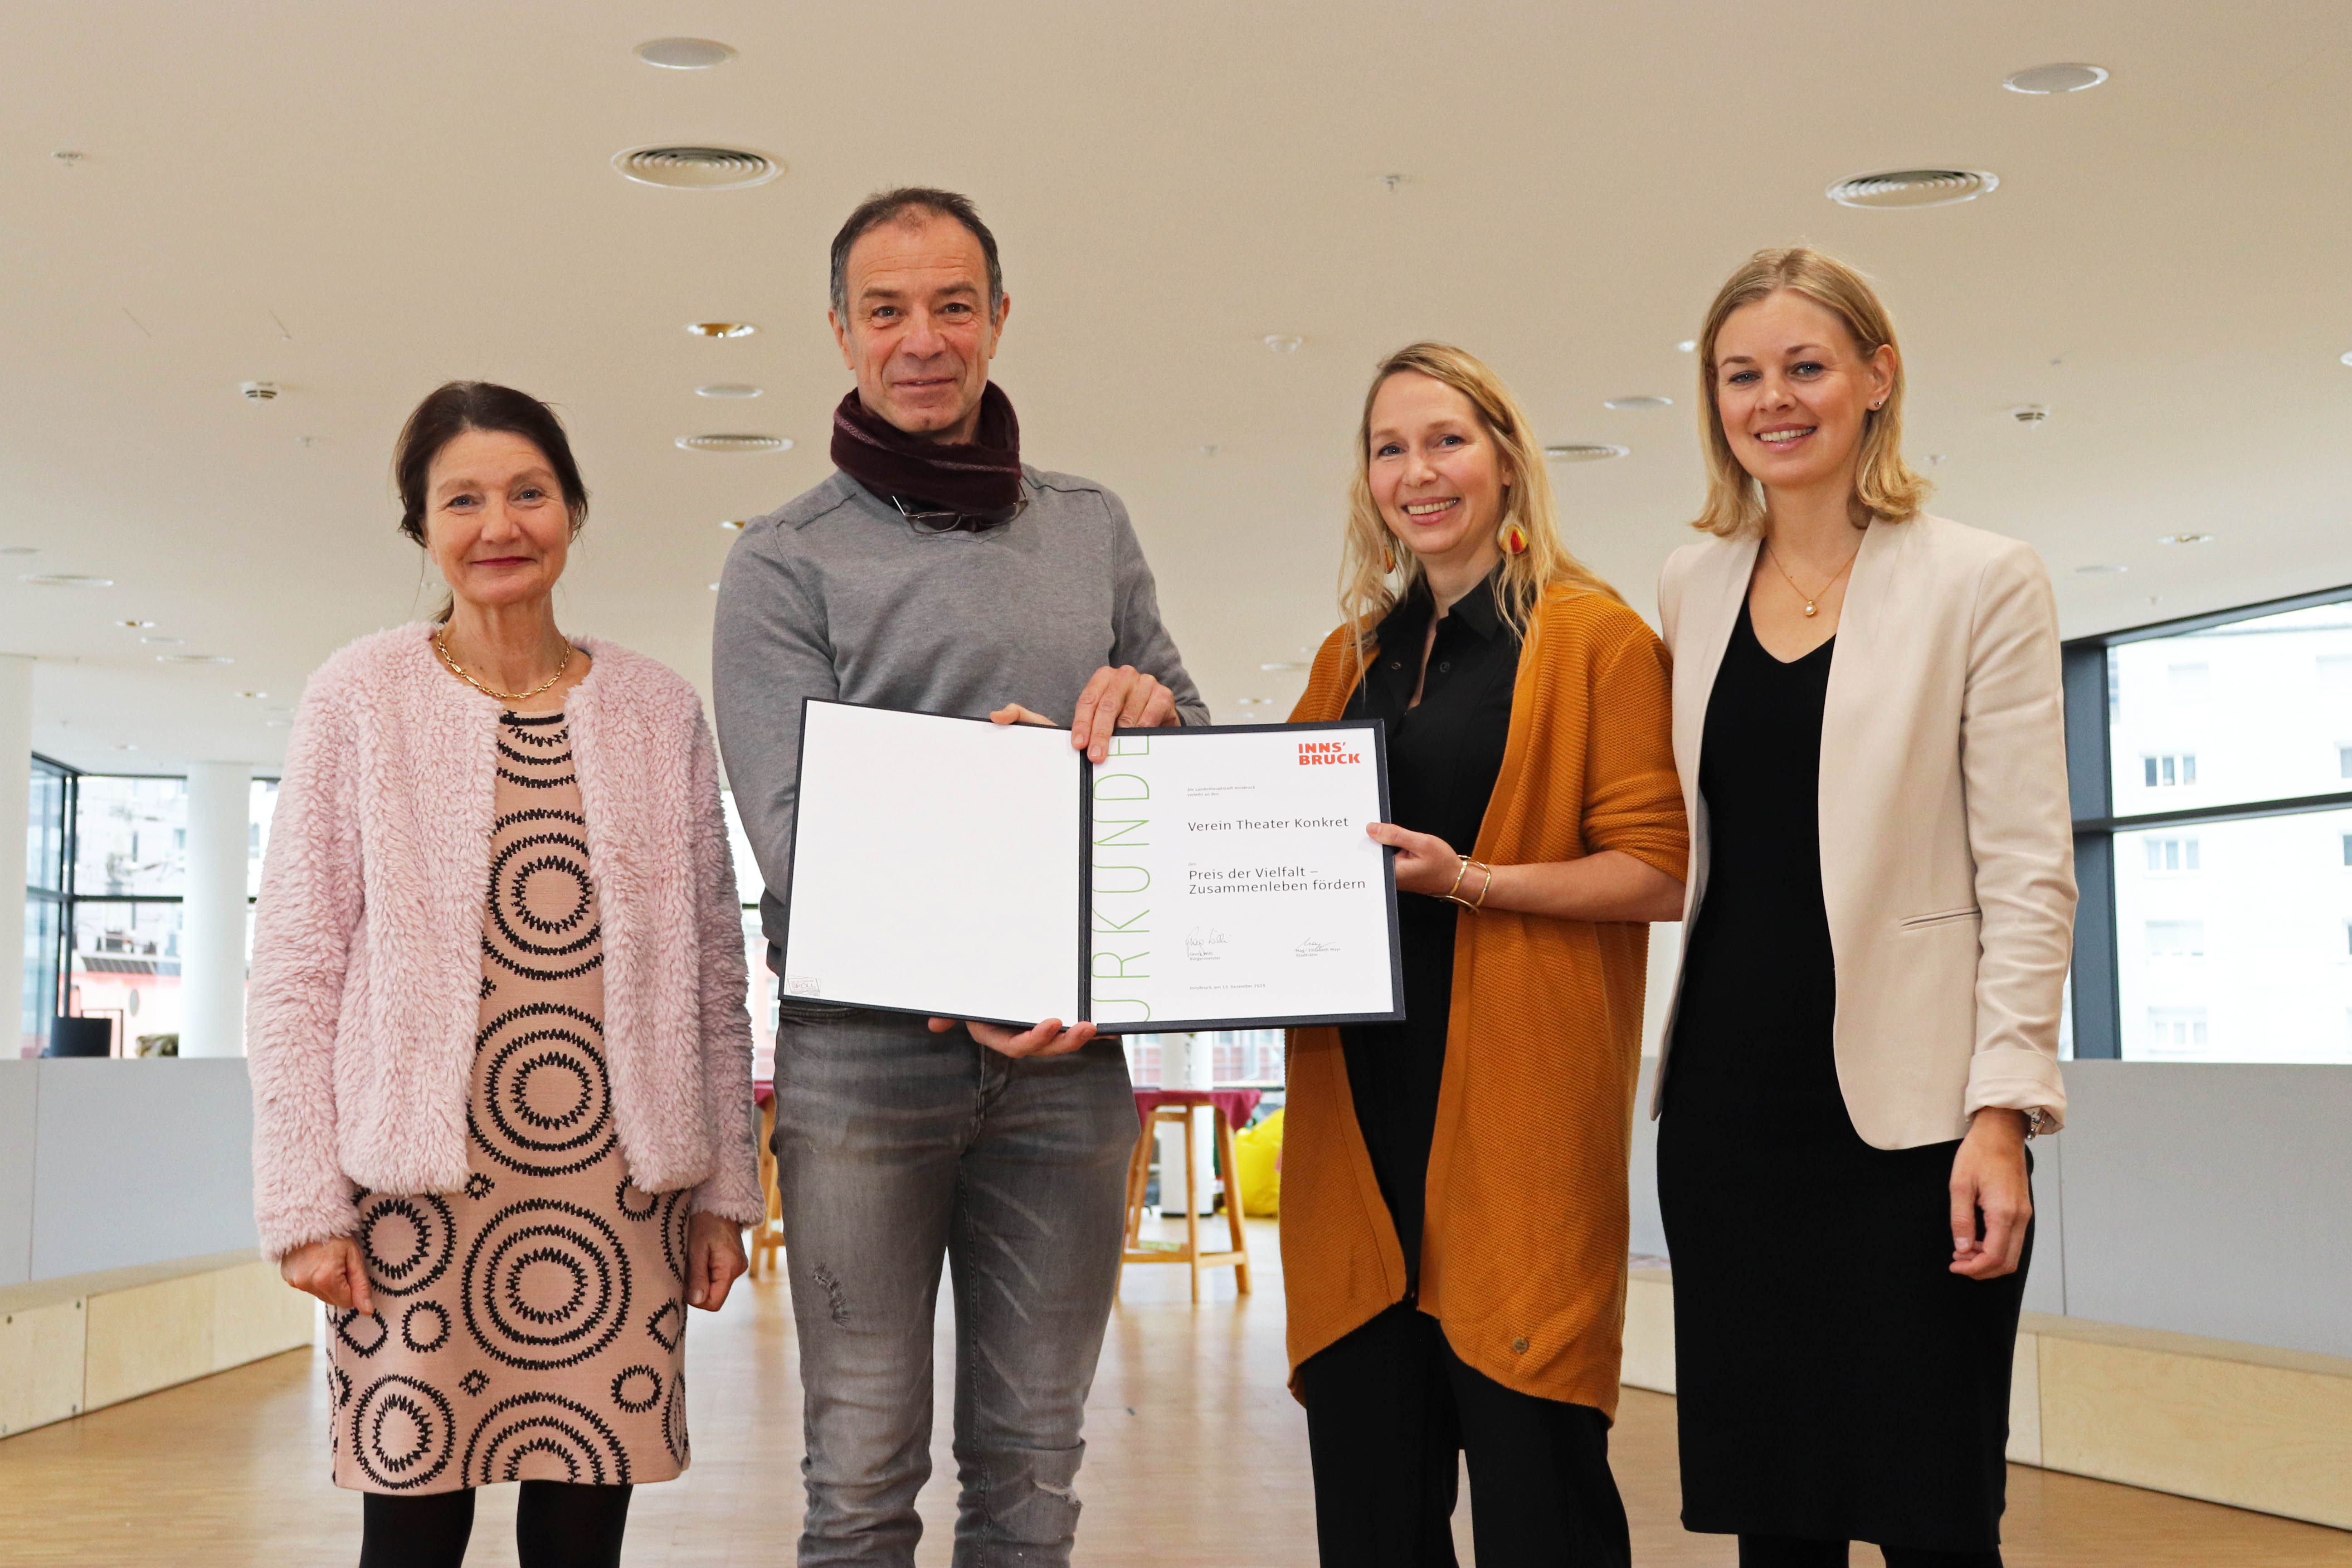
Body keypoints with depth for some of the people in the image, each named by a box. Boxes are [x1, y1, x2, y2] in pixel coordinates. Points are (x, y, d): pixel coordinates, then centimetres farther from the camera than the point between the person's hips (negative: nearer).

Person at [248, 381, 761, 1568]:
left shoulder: (660, 712, 9)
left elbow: (712, 971, 12)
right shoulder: (363, 697, 3)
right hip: (420, 1181, -2)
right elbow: (298, 965, 1)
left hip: (619, 1185, 2)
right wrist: (305, 1200, -5)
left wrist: (725, 1186, 9)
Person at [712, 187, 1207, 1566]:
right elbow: (790, 824, -7)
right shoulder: (787, 561, 3)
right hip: (865, 1050, -3)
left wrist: (1148, 714, -6)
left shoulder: (1094, 528, 15)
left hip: (1066, 1053, 3)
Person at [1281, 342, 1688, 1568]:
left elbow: (1659, 872, -5)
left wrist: (1472, 882, -17)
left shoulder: (1595, 638, 2)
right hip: (1358, 1091, 5)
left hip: (1516, 1095, -5)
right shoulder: (1352, 657, 19)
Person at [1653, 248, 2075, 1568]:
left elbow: (2029, 871, -6)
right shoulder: (1694, 592, 12)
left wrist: (2003, 1109, -13)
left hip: (1908, 1107, -4)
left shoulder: (1983, 583, -2)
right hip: (1733, 1103, 4)